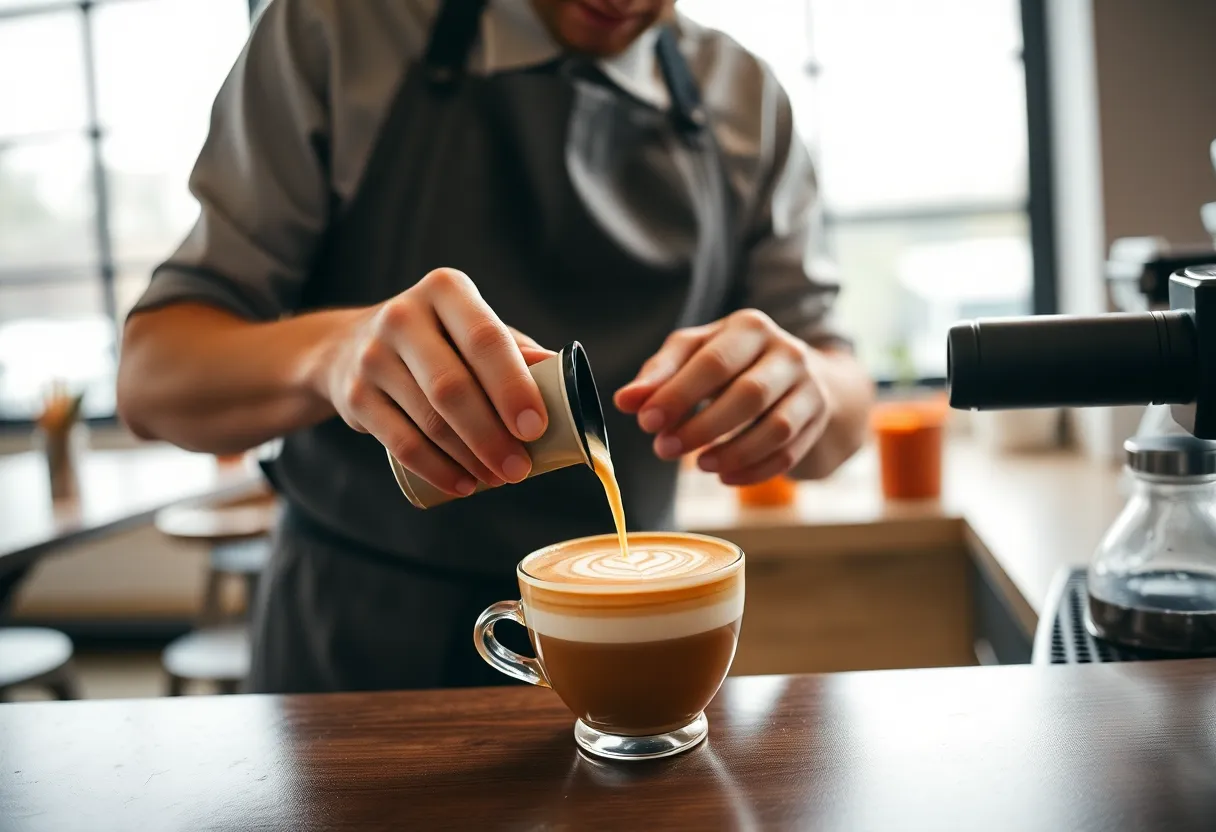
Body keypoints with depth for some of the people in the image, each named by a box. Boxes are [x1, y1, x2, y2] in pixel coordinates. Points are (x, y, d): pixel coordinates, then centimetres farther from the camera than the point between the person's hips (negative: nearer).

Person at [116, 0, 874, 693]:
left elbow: (846, 408, -2)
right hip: (358, 643, -1)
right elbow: (150, 377, -14)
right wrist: (329, 349, -36)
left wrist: (809, 386, -27)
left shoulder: (749, 104, -3)